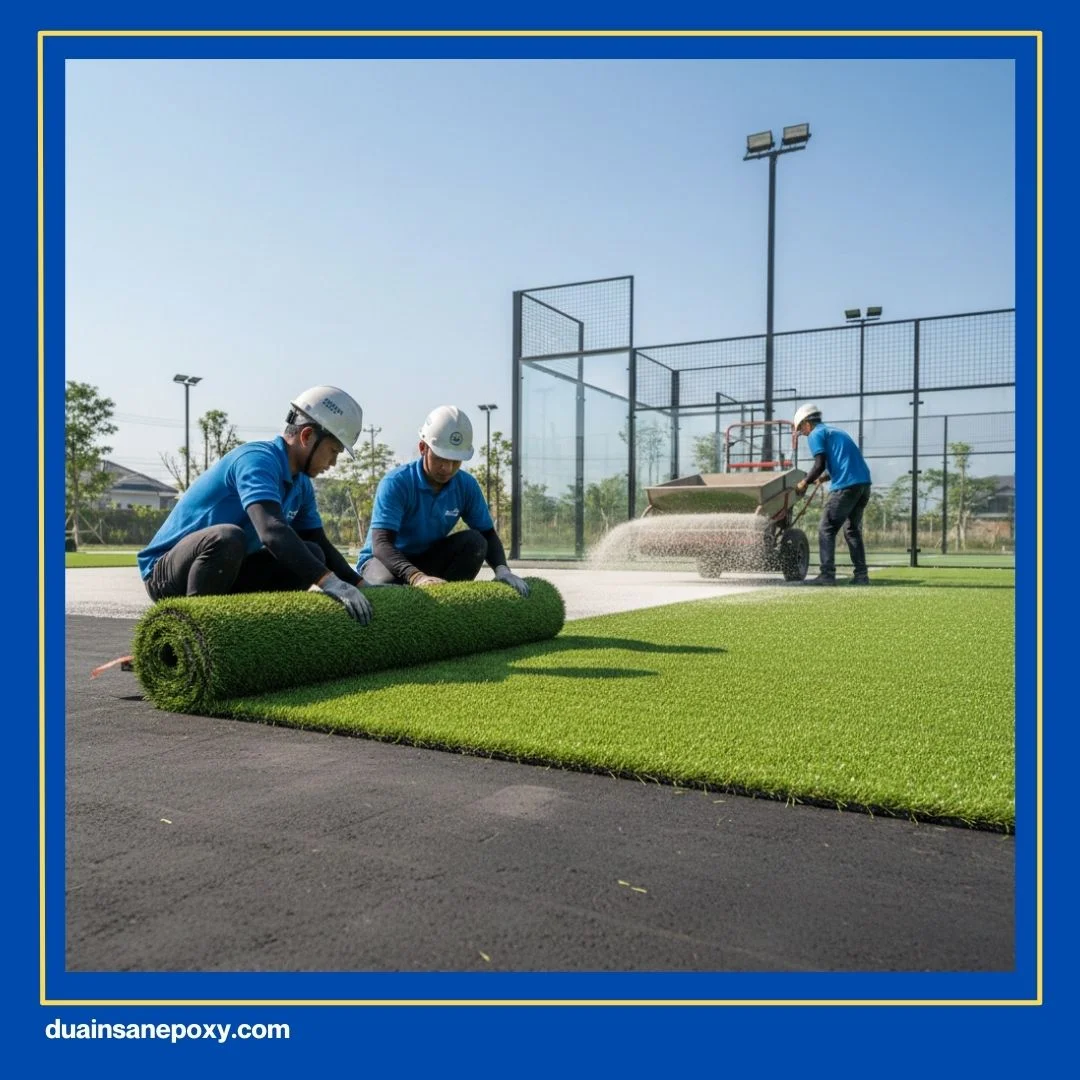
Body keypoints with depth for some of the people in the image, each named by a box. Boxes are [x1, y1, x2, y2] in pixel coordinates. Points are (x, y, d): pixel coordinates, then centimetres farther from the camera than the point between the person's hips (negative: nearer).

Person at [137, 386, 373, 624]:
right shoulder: (257, 459, -22)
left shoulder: (301, 486, 5)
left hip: (225, 574, 8)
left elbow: (321, 545, 10)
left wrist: (360, 586, -4)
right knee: (227, 537, -37)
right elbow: (271, 531, -38)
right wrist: (329, 581, -45)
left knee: (311, 555, -2)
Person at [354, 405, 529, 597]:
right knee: (387, 585, -40)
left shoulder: (466, 486, -8)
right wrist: (416, 576, -52)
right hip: (384, 560, -5)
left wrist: (502, 569, -27)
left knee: (474, 540, -22)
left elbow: (488, 534, -4)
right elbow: (381, 543, -34)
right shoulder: (396, 483, -24)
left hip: (427, 559, 5)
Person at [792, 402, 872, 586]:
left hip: (846, 485, -8)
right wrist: (824, 477, 38)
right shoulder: (836, 432, 28)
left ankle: (827, 575, -7)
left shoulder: (816, 434, 2)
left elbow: (819, 465, -9)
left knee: (826, 529, -2)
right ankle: (861, 575, 14)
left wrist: (805, 483, 4)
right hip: (864, 482, 8)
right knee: (853, 529, 17)